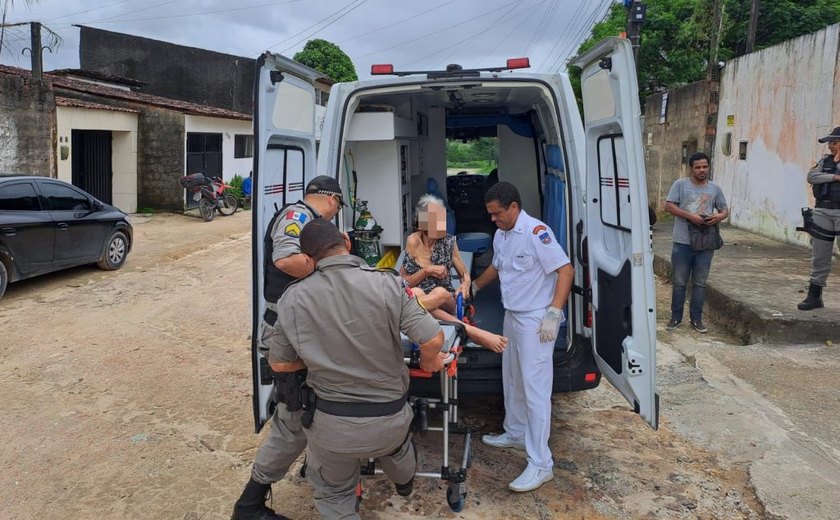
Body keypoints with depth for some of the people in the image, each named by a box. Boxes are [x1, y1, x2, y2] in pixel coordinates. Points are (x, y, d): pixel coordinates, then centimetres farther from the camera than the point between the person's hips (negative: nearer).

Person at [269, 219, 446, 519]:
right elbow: (433, 339, -18)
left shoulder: (294, 297, -14)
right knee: (394, 447, 38)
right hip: (390, 418, 3)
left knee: (333, 494, 26)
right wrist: (429, 362, 4)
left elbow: (279, 363, -4)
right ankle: (405, 483, 69)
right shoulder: (387, 284, -18)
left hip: (332, 424, -2)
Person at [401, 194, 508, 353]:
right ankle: (471, 331, -38)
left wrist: (465, 285, -15)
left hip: (446, 301, 1)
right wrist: (427, 270, -17)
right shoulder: (413, 242, -5)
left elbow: (464, 275, 8)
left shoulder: (448, 242, -1)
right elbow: (403, 282, -3)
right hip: (421, 298, 0)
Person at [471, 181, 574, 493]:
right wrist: (474, 286, 25)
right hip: (512, 316, 9)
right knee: (512, 380, 21)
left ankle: (541, 464, -1)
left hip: (535, 321, -9)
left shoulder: (535, 232, -19)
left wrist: (554, 313, -26)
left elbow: (566, 270, -22)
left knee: (535, 388, -8)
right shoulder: (500, 234, 9)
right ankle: (516, 434, 40)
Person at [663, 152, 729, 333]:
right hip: (682, 242, -2)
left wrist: (720, 216, -9)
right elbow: (669, 206, -7)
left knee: (700, 283, 9)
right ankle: (676, 317, 18)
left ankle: (696, 319, 19)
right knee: (679, 282, 6)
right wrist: (690, 216, -18)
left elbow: (725, 209, 16)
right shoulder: (680, 184, 0)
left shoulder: (715, 188, 10)